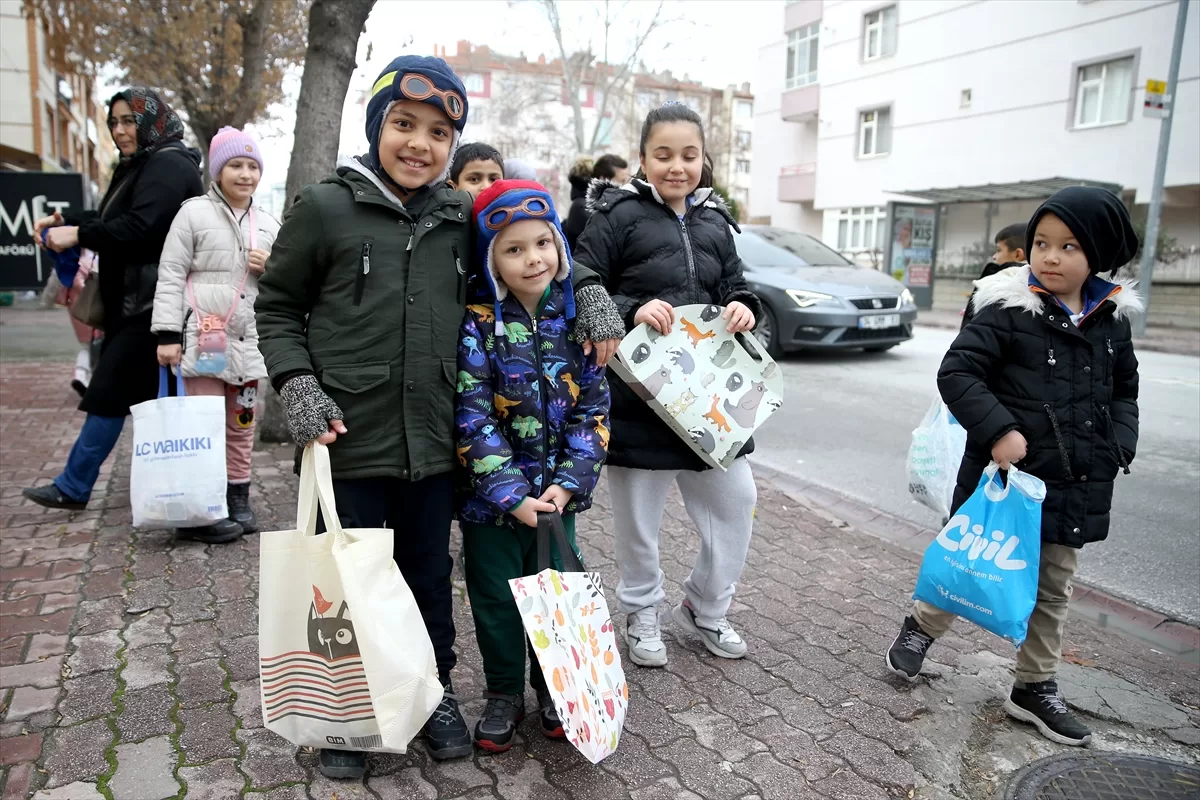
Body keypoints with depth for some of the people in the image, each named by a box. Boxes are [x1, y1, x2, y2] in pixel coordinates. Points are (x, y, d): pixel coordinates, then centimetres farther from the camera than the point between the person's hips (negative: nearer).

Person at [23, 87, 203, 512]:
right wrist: (65, 220, 5)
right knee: (156, 393, 12)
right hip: (135, 301, 10)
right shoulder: (140, 166, 21)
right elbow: (111, 219, 21)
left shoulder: (169, 167, -11)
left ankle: (73, 487, 6)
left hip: (151, 302, -10)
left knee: (110, 390, -4)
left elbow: (140, 227, -23)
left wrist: (78, 235, -19)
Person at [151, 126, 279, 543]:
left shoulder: (268, 224, 14)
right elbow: (170, 276, -4)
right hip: (203, 338, -5)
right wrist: (168, 334, -11)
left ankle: (238, 497, 24)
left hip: (248, 340, 5)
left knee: (242, 424, 12)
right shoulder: (194, 213, -1)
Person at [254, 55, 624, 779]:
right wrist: (299, 388, -10)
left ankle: (436, 691, 39)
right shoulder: (325, 208, -3)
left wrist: (592, 293, 1)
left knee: (430, 575, 17)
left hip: (433, 443, 3)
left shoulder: (462, 219, 5)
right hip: (349, 441, -2)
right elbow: (277, 307, 3)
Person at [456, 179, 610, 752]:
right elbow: (473, 419, -15)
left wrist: (568, 483, -12)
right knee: (497, 596, 11)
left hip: (557, 491, 2)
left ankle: (553, 687, 37)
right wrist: (512, 494, -19)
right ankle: (504, 694, 33)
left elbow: (593, 407, -3)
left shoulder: (577, 318, -3)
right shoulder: (479, 325, -12)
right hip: (493, 495, -2)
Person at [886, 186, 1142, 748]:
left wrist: (1118, 445, 3)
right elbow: (957, 371, -17)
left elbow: (1123, 390, 18)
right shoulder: (1007, 311, -13)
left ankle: (1035, 687, 31)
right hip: (1005, 474, -5)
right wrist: (997, 430, -26)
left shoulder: (1113, 321, 5)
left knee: (1053, 589, 15)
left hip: (1073, 485, 6)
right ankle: (921, 626, 35)